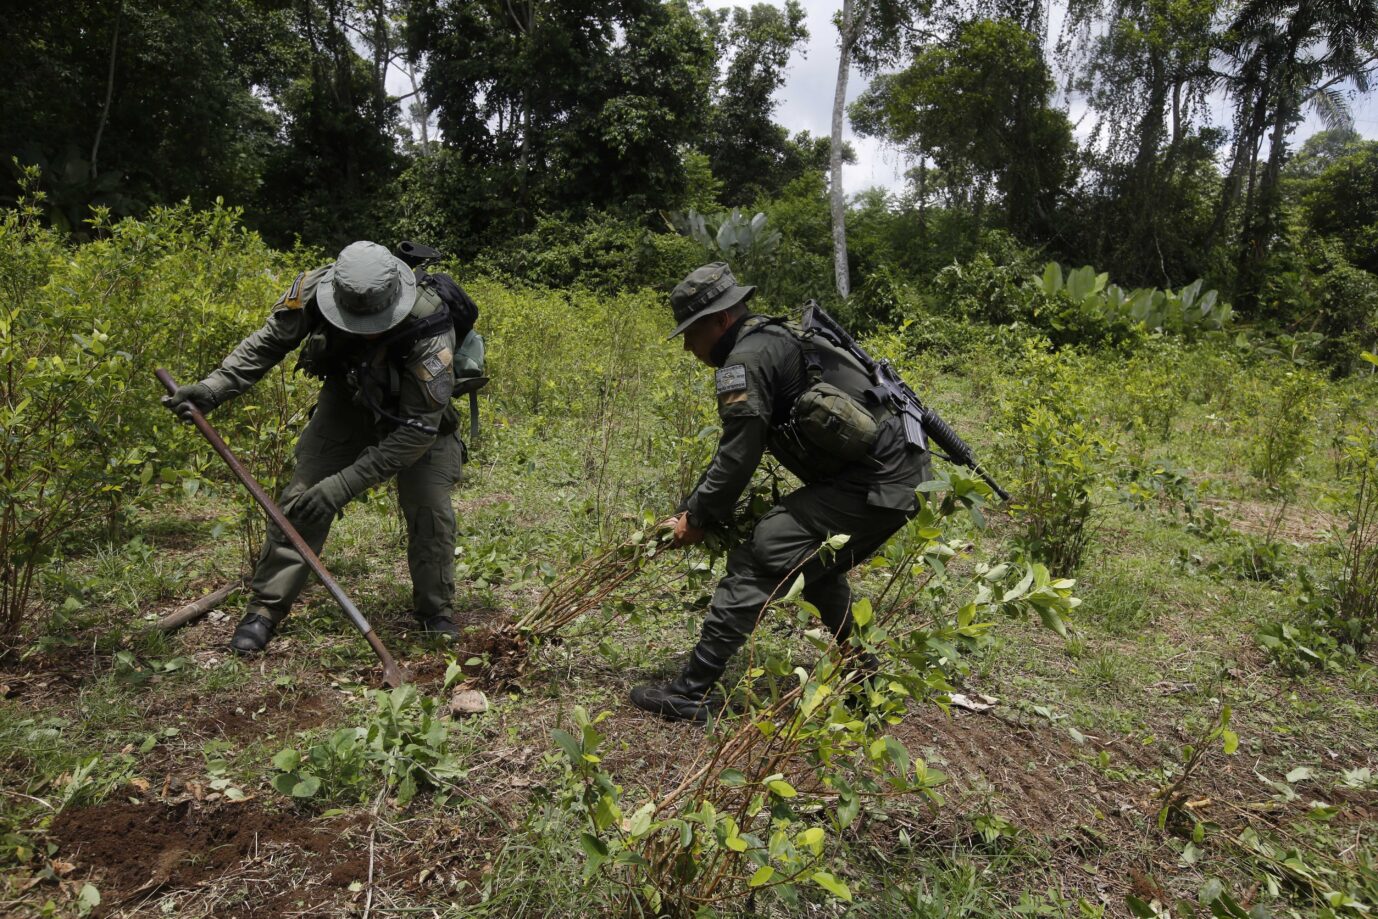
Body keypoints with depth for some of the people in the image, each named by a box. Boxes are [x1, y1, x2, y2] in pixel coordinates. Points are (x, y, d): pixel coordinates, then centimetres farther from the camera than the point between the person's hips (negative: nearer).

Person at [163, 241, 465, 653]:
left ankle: (437, 612, 8)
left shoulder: (429, 330, -41)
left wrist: (344, 486, -38)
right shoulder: (314, 290, -29)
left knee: (430, 508, -13)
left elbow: (418, 429, -36)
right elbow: (267, 342, -8)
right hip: (347, 400, 3)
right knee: (302, 499, -5)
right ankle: (266, 607, 10)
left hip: (417, 411, -3)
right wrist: (214, 387, -21)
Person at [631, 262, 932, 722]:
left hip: (870, 487, -10)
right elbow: (737, 446, 24)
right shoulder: (775, 339, 20)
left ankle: (692, 693, -3)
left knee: (755, 562, -9)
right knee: (816, 561, 29)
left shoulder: (746, 360, -11)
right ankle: (860, 671, 38)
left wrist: (697, 518, 2)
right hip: (903, 476, 10)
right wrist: (693, 506, 23)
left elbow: (738, 458, -13)